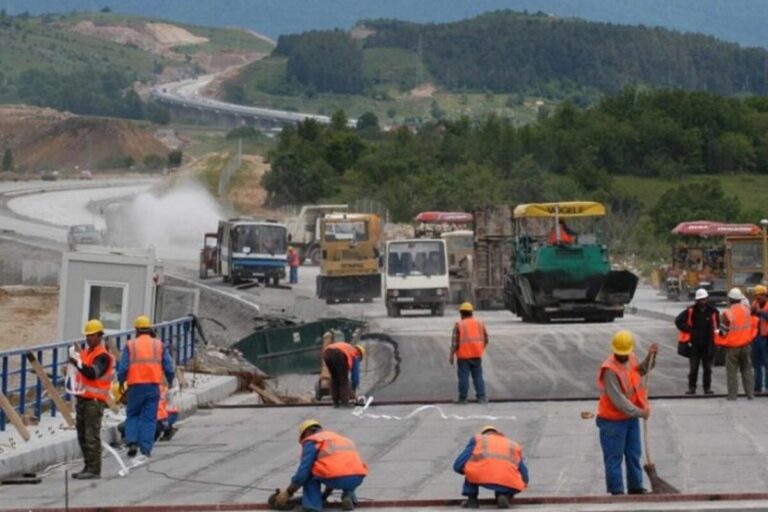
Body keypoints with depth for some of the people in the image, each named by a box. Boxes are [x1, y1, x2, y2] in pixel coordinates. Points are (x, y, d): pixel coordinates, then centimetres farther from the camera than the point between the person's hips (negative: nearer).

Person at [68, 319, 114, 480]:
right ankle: (88, 467, 17)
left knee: (92, 436, -11)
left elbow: (93, 373, -25)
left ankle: (94, 469, -10)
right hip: (83, 398, 9)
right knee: (82, 435, 11)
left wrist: (78, 363, -31)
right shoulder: (85, 352, 18)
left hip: (95, 400, -9)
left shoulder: (103, 356, -10)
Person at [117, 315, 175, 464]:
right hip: (153, 385, 1)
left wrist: (121, 382, 13)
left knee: (132, 415, 16)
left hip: (136, 386, -1)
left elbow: (123, 368, -4)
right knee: (149, 418, 4)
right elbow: (168, 367, 5)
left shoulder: (130, 345, 1)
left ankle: (132, 443, 0)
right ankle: (145, 450, 0)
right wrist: (170, 382, 21)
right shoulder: (159, 345, 6)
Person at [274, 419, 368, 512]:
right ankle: (349, 496, 13)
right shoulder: (339, 439, 34)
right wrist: (324, 495, 54)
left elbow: (303, 470, 1)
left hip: (337, 478, -6)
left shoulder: (311, 441, 12)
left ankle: (312, 503, 3)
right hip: (358, 478, 6)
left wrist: (287, 493, 11)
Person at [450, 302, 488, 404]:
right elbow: (485, 339, 11)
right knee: (478, 377, 8)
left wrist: (452, 355, -6)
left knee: (463, 377, 0)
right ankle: (481, 397, 3)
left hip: (463, 356, -4)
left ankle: (463, 398, 2)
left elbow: (455, 342, -10)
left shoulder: (459, 325, -6)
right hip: (477, 355, 4)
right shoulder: (480, 323, 8)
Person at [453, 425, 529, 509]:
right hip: (508, 480, 1)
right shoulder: (514, 445, 32)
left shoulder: (477, 439, 26)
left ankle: (472, 500, 21)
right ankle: (504, 496, 3)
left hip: (481, 475, -1)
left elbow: (458, 466, 20)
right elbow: (524, 476, 28)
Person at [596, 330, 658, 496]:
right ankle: (616, 491, 6)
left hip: (631, 417, 8)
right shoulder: (610, 370, -25)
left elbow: (642, 370, 23)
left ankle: (635, 487, 28)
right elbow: (618, 399, -26)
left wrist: (650, 356, 4)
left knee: (634, 454, 17)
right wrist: (639, 412, -23)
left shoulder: (631, 358, 0)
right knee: (614, 457, 0)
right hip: (613, 420, -8)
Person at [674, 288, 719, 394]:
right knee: (693, 367, 3)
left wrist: (715, 340, 0)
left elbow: (717, 326, 8)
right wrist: (689, 330, -5)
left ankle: (707, 387, 14)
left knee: (707, 368, 7)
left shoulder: (713, 311, -1)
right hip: (694, 344, -1)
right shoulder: (690, 311, -4)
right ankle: (692, 387, 8)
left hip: (708, 344, 1)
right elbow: (678, 321, 1)